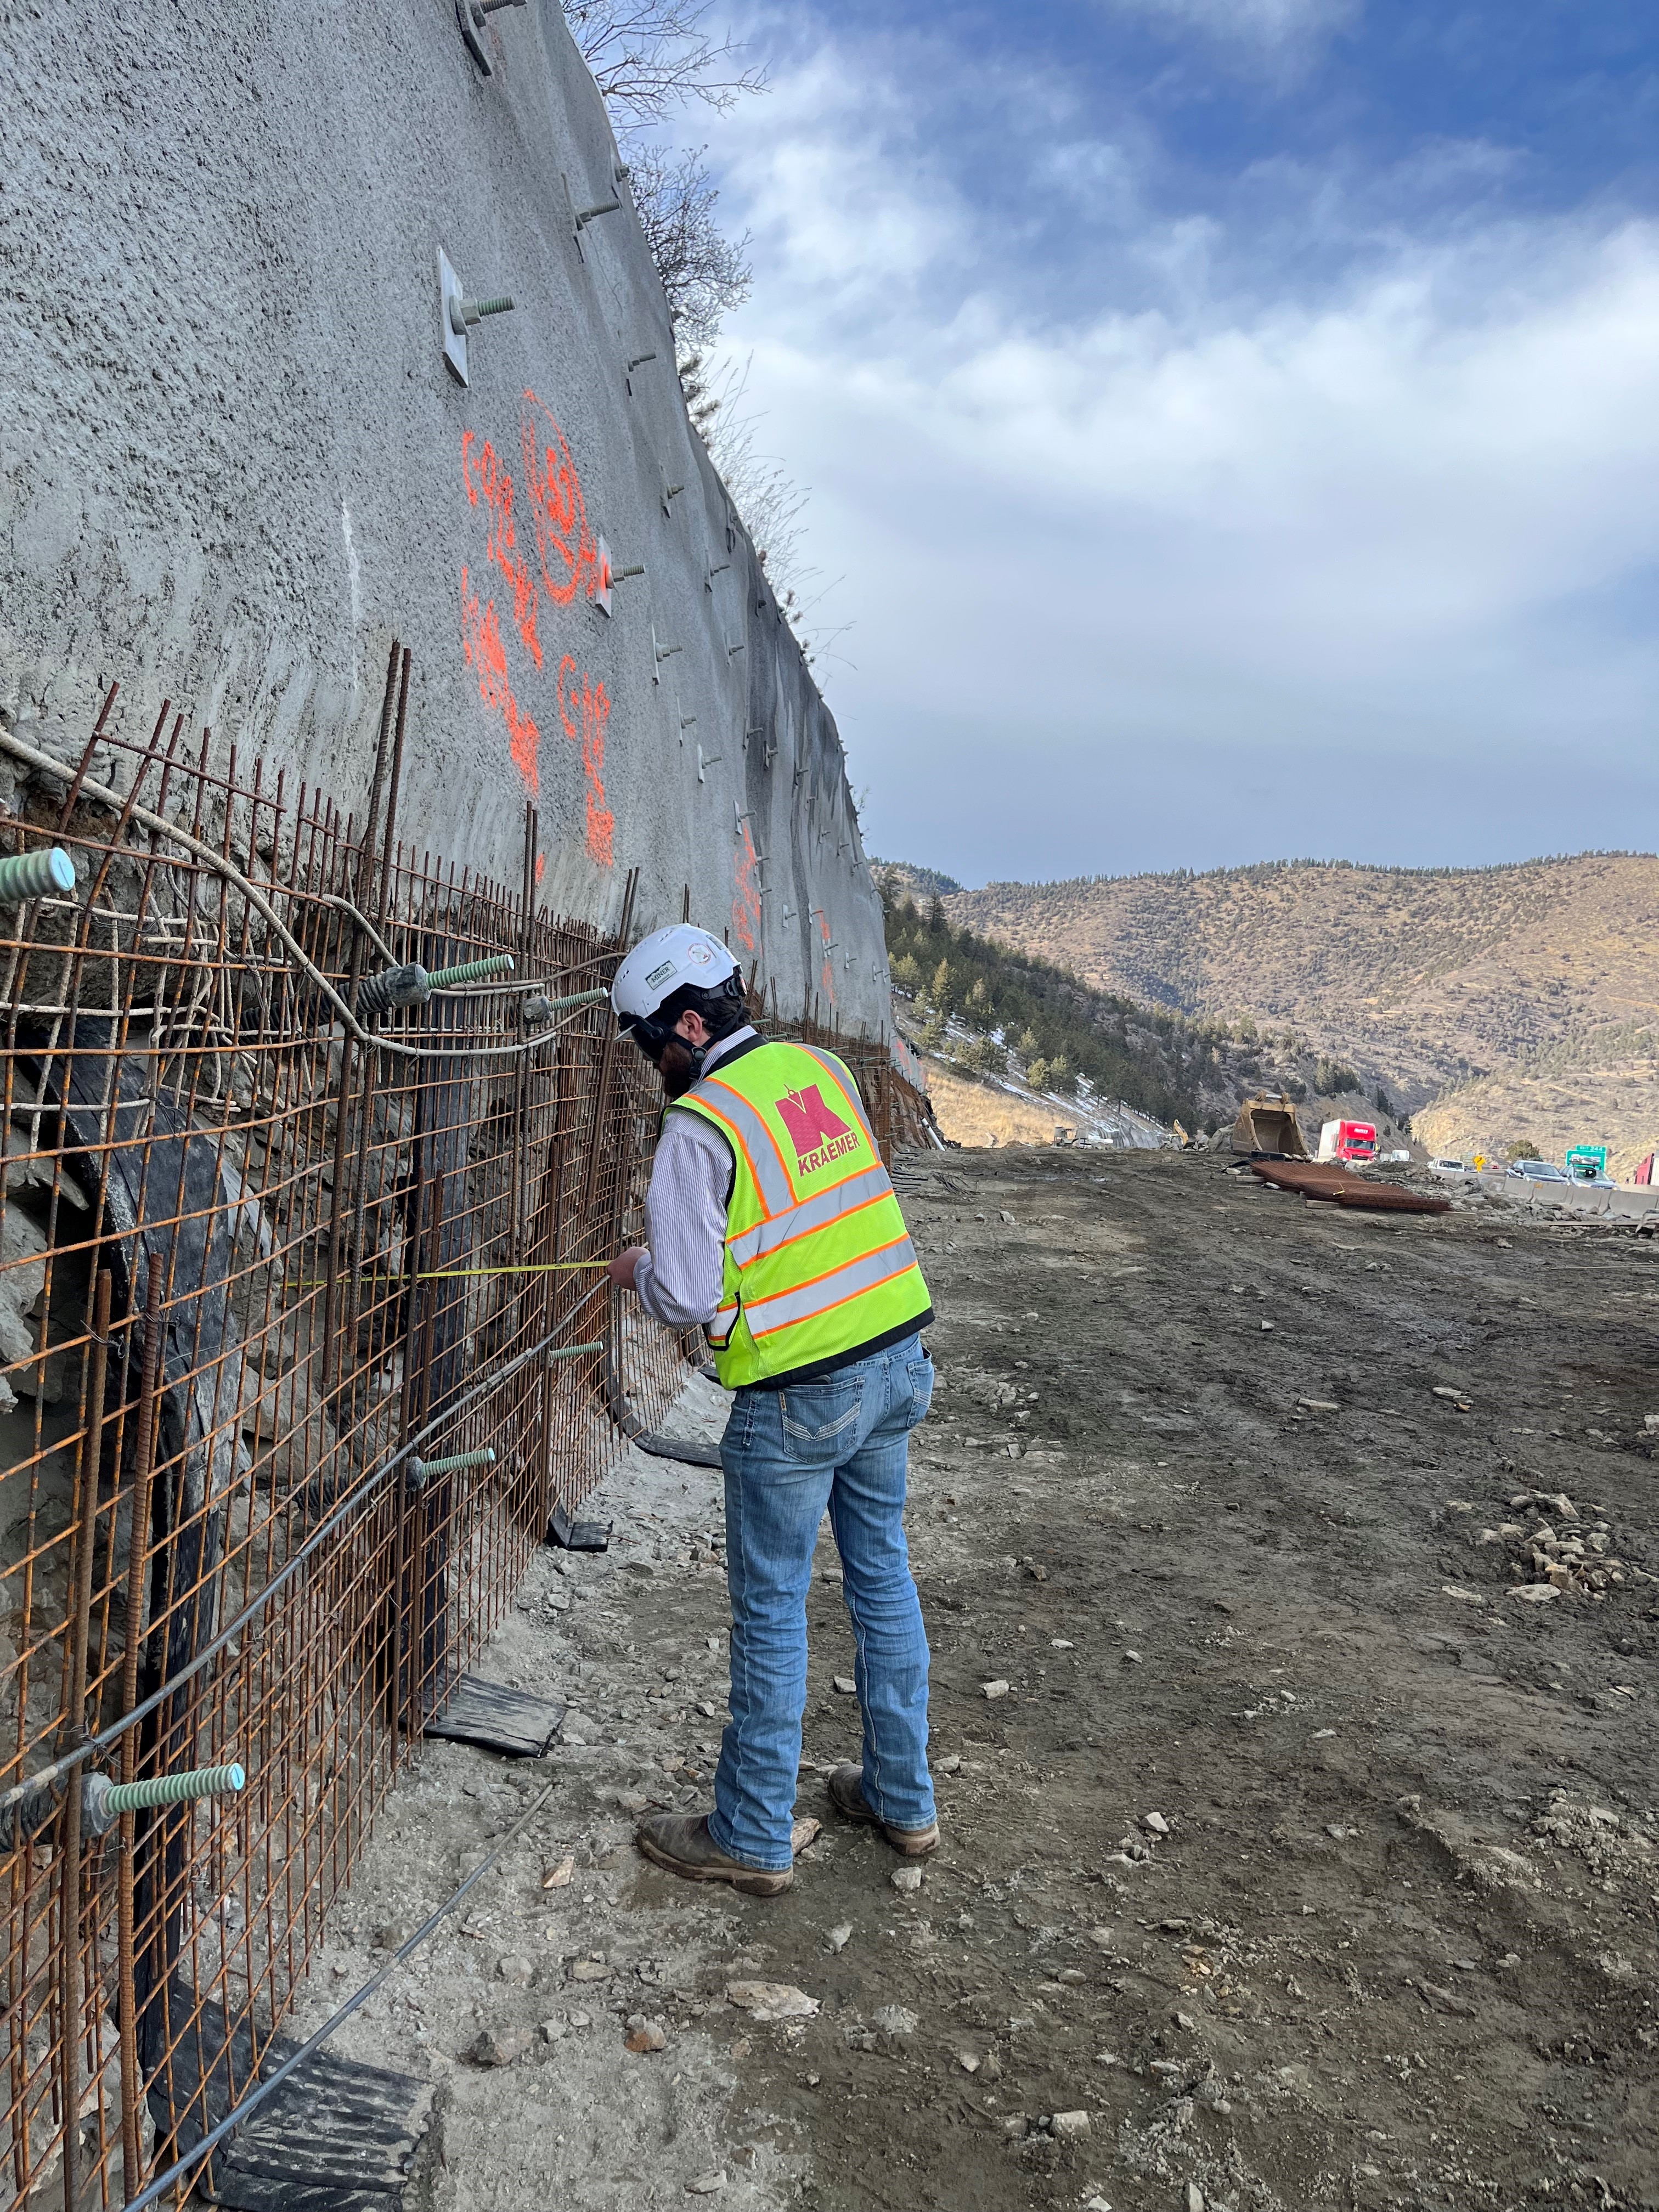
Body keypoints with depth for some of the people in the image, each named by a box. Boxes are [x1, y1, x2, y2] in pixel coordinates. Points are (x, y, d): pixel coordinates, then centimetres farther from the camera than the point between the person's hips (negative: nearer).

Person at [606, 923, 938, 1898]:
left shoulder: (699, 1125, -17)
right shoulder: (822, 1066, 4)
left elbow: (686, 1297, -18)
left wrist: (638, 1270, 2)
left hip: (798, 1396, -7)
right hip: (898, 1357, 7)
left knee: (772, 1610, 8)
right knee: (883, 1577, 20)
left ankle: (754, 1838, 24)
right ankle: (904, 1799, 35)